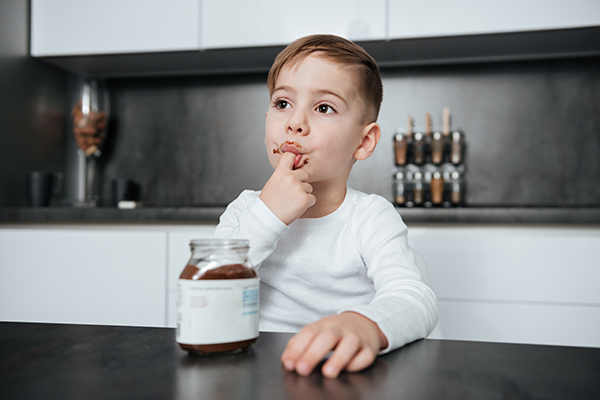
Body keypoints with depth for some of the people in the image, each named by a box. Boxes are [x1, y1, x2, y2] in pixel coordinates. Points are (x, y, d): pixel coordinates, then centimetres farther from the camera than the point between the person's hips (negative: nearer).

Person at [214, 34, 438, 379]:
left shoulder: (372, 218, -3)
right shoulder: (246, 210, 3)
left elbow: (417, 301, -19)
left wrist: (364, 325, -40)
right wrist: (264, 220, -17)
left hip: (342, 381, -1)